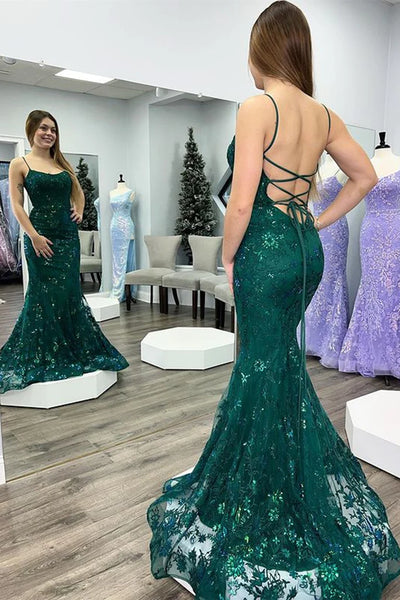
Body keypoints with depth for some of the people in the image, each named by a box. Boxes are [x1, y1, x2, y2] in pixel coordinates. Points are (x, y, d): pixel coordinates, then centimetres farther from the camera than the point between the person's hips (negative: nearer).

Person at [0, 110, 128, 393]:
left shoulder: (62, 163, 13)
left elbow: (78, 192, 27)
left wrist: (79, 211, 8)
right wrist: (34, 236, -14)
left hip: (68, 234, 4)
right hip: (41, 235, -4)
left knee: (70, 293, 7)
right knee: (47, 294, -1)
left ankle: (75, 349, 21)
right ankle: (44, 356, 15)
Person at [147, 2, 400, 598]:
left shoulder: (257, 107, -13)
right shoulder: (323, 114, 8)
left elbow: (241, 201, -19)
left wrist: (227, 258, -5)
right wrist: (317, 224, 15)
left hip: (266, 254, -7)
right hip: (308, 251, 7)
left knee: (263, 374, 5)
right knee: (283, 363, 22)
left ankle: (265, 515, 24)